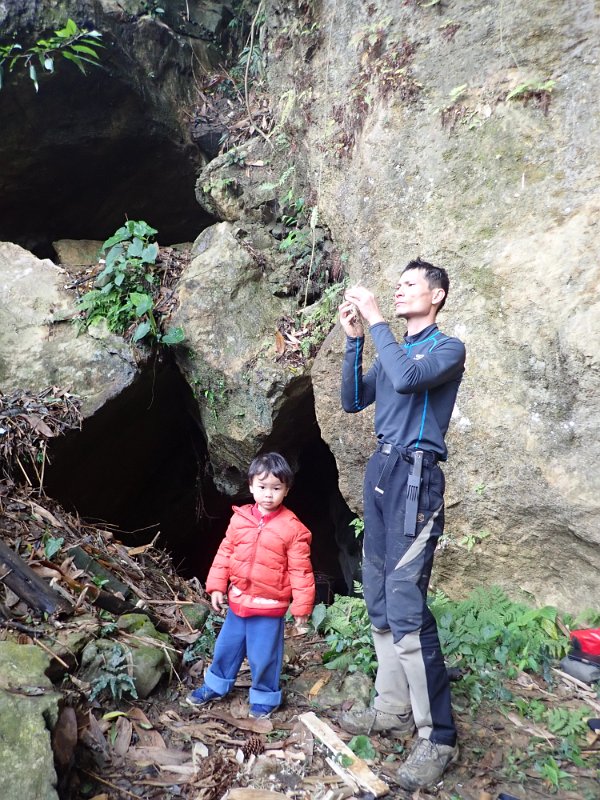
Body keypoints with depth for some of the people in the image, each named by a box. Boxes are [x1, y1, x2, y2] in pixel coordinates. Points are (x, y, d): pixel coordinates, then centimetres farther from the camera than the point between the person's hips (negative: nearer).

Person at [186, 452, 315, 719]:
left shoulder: (292, 528, -15)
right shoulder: (239, 519, -3)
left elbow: (300, 570, -12)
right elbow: (225, 552, 6)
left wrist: (301, 606, -10)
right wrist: (217, 586, 5)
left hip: (269, 607, -4)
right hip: (238, 601, 5)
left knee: (263, 656, 8)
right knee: (226, 646, 20)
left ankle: (264, 697, 32)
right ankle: (215, 685, 44)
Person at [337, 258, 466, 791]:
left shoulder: (448, 348, -1)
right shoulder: (392, 350, 21)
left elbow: (407, 379, -21)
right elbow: (353, 401, 13)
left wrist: (374, 320, -13)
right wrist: (354, 338, 5)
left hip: (415, 475, -8)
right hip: (380, 471, 8)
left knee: (406, 607, -13)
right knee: (379, 601, 10)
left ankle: (439, 737, -4)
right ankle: (394, 710, 21)